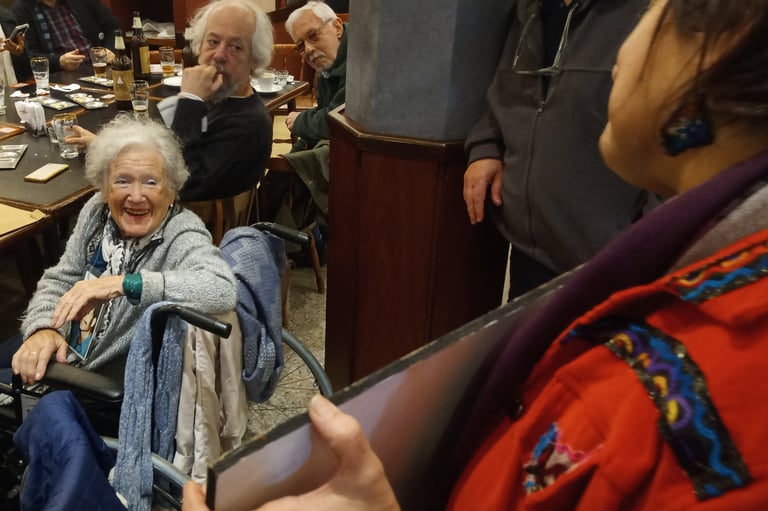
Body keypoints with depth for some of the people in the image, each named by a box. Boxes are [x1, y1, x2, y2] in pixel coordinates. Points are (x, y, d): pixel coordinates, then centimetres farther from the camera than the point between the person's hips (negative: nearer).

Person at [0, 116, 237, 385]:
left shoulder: (182, 236, -24)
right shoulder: (97, 211, -5)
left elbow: (223, 291, -43)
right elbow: (60, 280, 1)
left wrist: (123, 284, -43)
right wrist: (44, 328, -21)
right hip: (66, 351, 6)